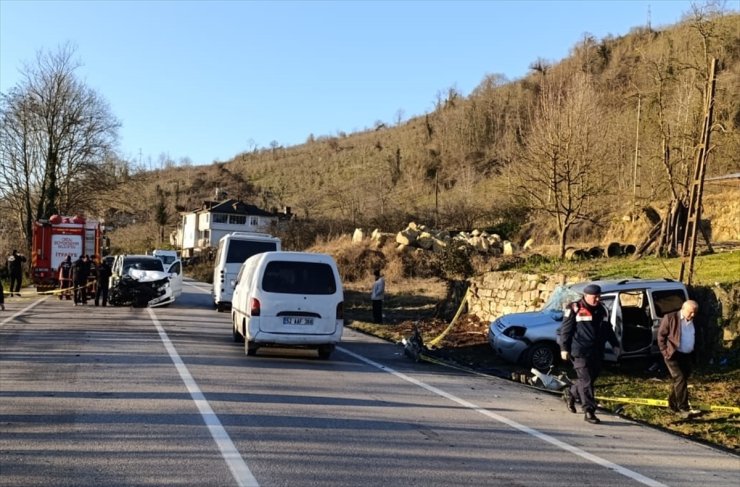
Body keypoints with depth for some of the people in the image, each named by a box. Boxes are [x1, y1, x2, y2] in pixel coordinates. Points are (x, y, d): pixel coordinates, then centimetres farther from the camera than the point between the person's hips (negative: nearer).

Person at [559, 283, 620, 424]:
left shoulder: (602, 310, 12)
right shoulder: (574, 309, -7)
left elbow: (608, 329, 22)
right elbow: (565, 330, -6)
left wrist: (615, 344, 18)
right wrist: (564, 348, -9)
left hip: (597, 353, 7)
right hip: (581, 353, -7)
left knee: (591, 379, 13)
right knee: (586, 381, -8)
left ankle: (570, 393, 38)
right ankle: (589, 411, -4)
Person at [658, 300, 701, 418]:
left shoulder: (693, 321, 9)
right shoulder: (670, 318, -7)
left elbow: (694, 340, 17)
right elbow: (661, 336, -5)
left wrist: (694, 357, 11)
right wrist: (666, 352, -11)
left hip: (688, 356, 6)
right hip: (674, 355, -6)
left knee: (680, 380, 10)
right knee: (680, 379, -15)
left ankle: (673, 404, 24)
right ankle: (684, 408, -17)